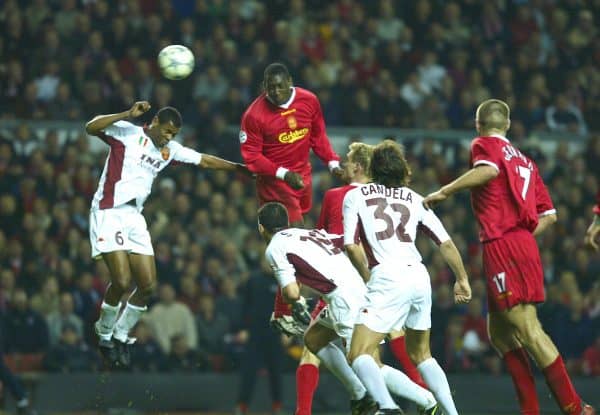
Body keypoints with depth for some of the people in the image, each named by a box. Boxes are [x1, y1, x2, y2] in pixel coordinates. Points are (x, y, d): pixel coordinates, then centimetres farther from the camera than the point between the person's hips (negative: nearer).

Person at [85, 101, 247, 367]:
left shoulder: (170, 150, 16)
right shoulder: (128, 134, -4)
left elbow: (204, 161, 26)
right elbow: (91, 128, -19)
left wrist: (240, 168, 27)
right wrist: (128, 115, -27)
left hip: (134, 217, 7)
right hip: (109, 212, -7)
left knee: (148, 285, -1)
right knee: (121, 280, -18)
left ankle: (121, 335, 18)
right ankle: (104, 334, 4)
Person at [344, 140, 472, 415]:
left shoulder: (355, 196, 10)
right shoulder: (414, 199, 20)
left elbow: (351, 246, -2)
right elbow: (445, 242, 16)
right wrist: (462, 280, 25)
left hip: (388, 278, -5)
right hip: (420, 277, 5)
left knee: (359, 355, -7)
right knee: (420, 354, 23)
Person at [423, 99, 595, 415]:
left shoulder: (484, 145, 3)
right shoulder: (525, 160, 23)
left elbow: (488, 170, -22)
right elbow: (549, 215, 20)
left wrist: (444, 192, -15)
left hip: (501, 246, -8)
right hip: (524, 244, 8)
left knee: (527, 328, -12)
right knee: (499, 332, 13)